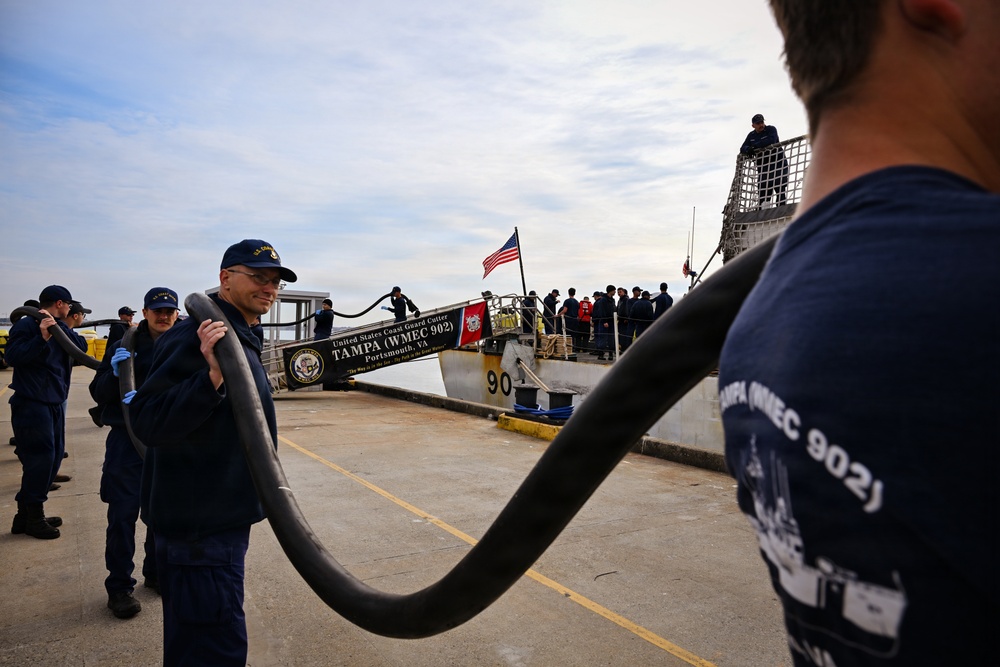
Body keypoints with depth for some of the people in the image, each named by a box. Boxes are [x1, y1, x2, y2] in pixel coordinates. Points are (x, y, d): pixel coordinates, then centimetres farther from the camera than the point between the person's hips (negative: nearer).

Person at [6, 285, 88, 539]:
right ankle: (33, 518, 7)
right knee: (40, 459, -7)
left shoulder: (59, 327, 14)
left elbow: (81, 347, -1)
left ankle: (26, 515, 23)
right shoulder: (26, 325, -9)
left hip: (56, 402, 9)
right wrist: (42, 338, -32)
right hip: (31, 403, -9)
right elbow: (13, 356, -21)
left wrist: (59, 326, -12)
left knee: (53, 457, 12)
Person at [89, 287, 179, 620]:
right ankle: (119, 586, 13)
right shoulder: (123, 347, -3)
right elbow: (98, 394, -4)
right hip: (127, 441, -2)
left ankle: (156, 572, 31)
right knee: (122, 515, 1)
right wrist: (114, 373, -22)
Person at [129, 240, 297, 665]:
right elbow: (148, 423, -29)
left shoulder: (239, 338, 13)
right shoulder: (196, 338, -20)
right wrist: (212, 377, -39)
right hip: (199, 527, -10)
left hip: (220, 518, 10)